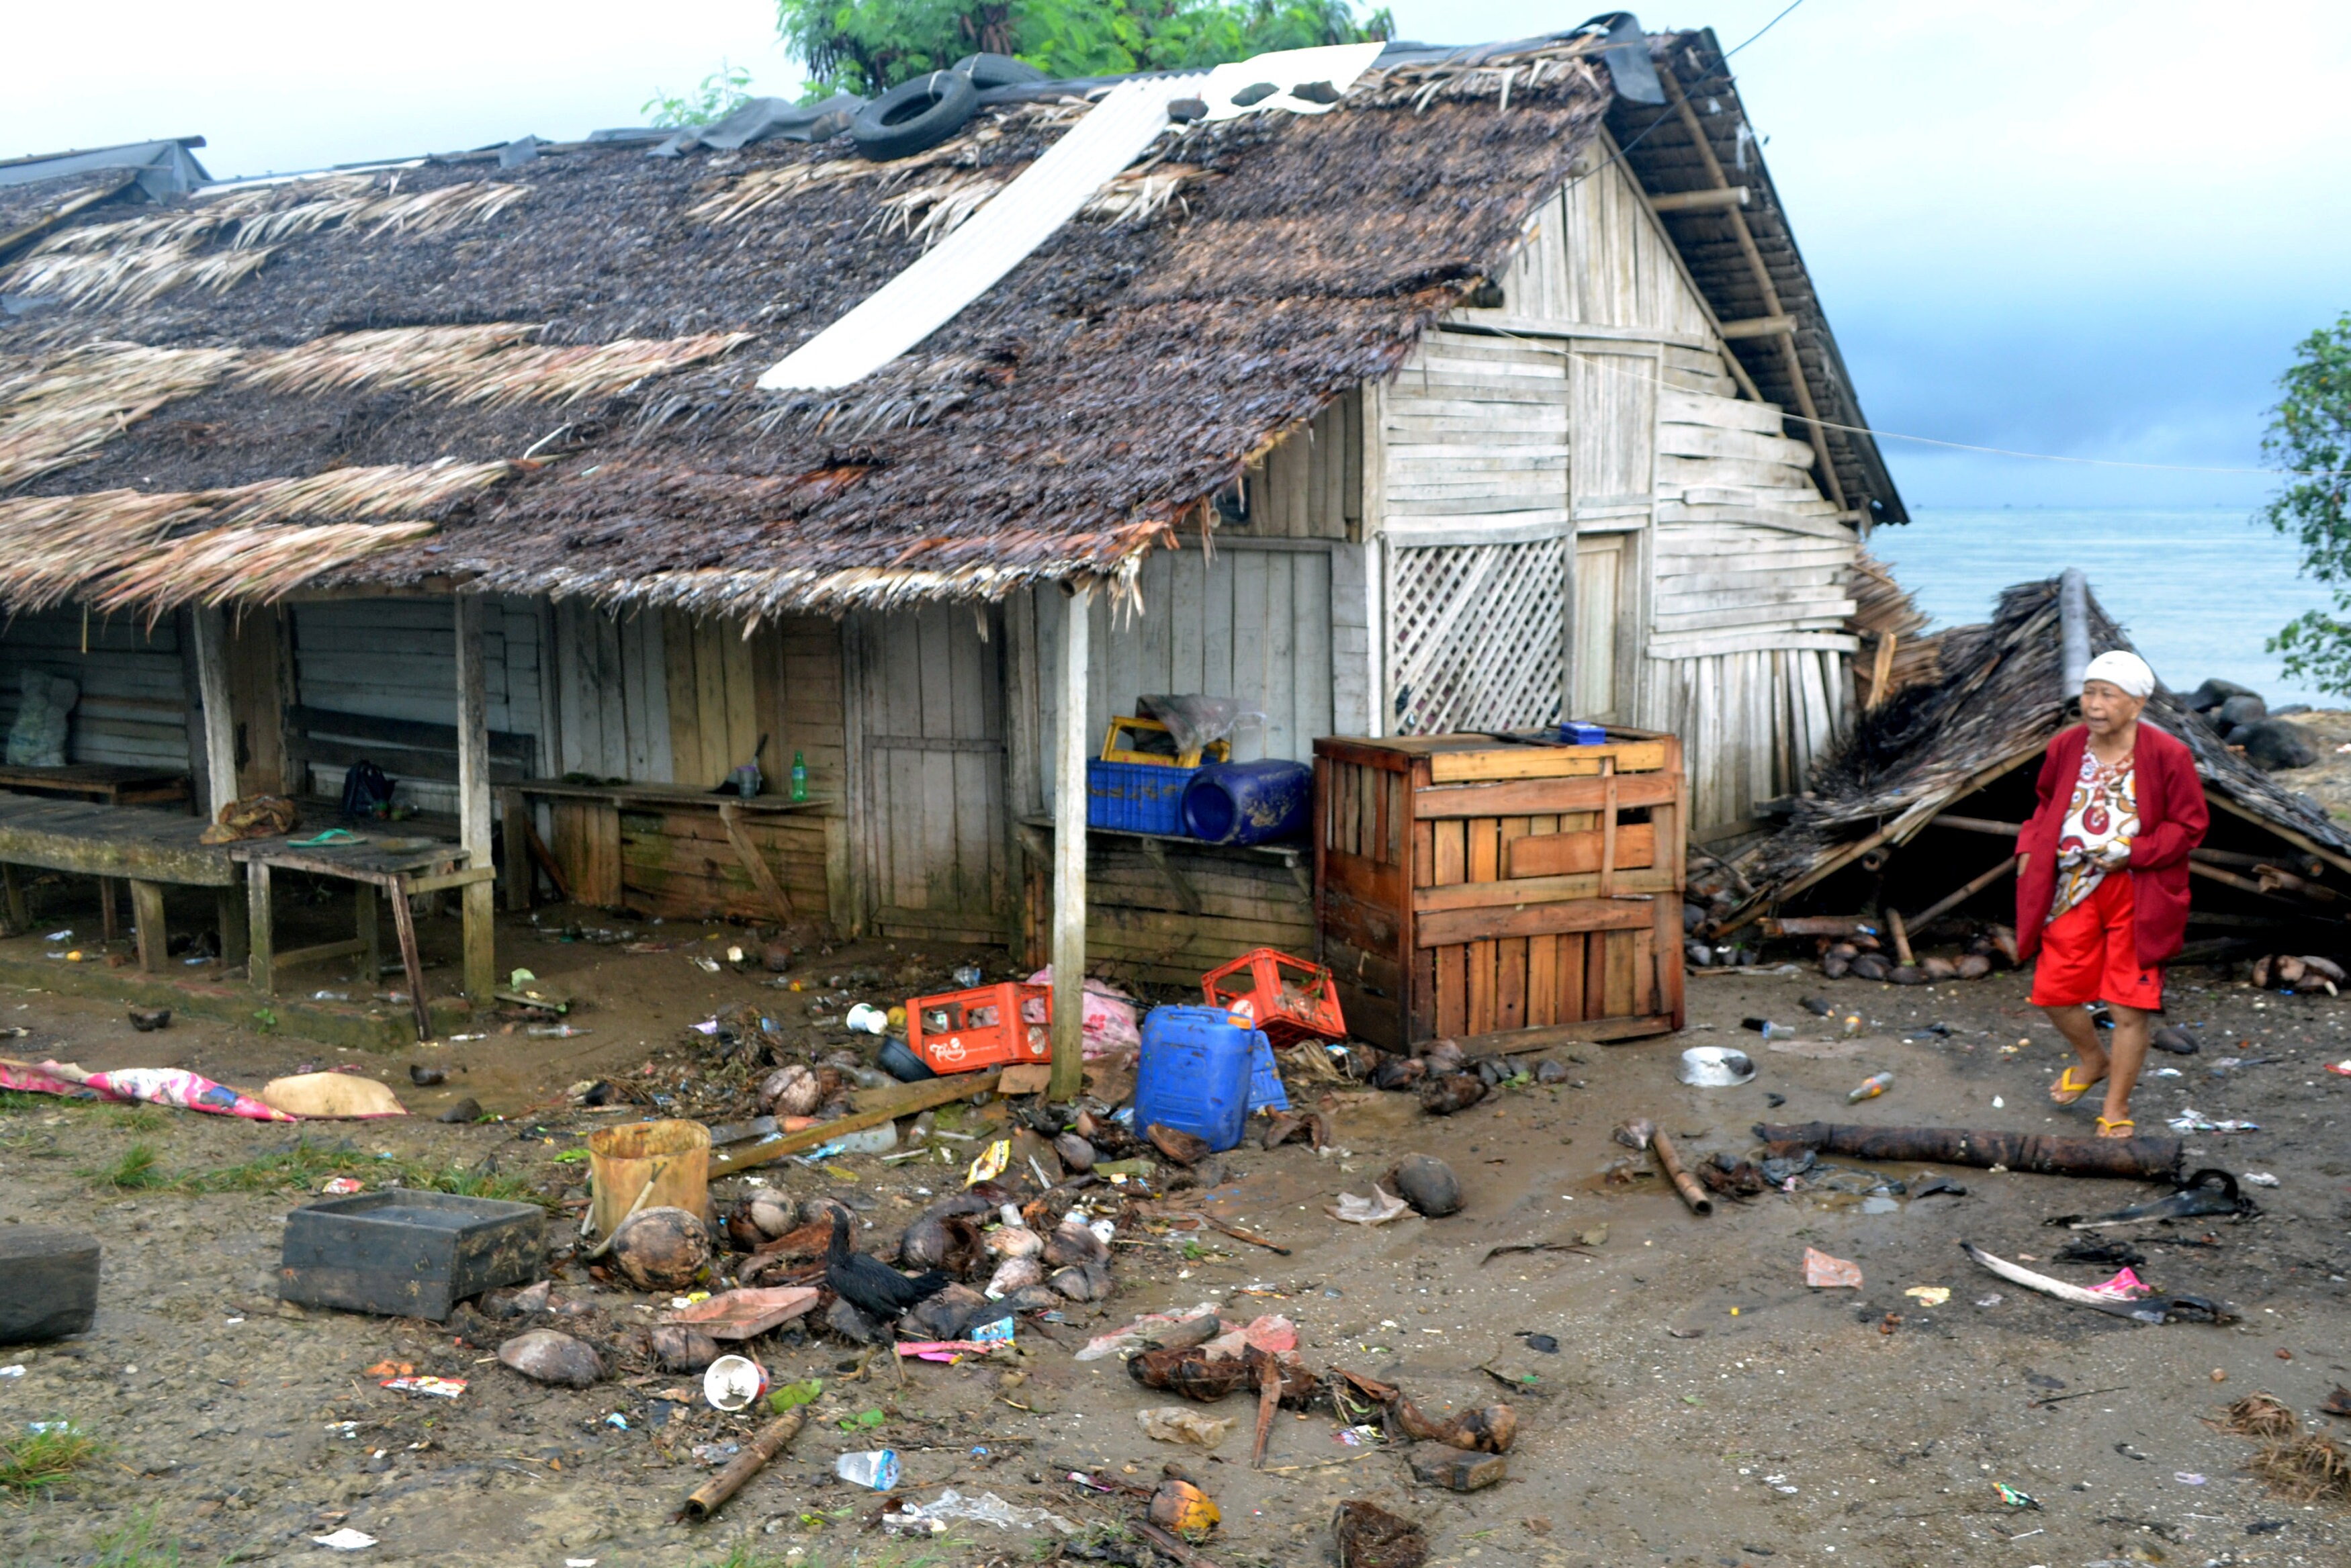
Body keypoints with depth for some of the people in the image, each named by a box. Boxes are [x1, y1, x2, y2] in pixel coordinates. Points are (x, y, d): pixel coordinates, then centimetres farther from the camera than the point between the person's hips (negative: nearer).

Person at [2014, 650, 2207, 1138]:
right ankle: (2094, 1061, 40)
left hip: (2137, 894, -4)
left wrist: (2132, 851, -18)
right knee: (2053, 992, 8)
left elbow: (2191, 824, -7)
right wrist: (2030, 847, 2)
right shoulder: (2065, 746, 0)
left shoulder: (2167, 755, -12)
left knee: (2130, 1007, 0)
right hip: (2073, 891, 4)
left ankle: (2116, 1109, 17)